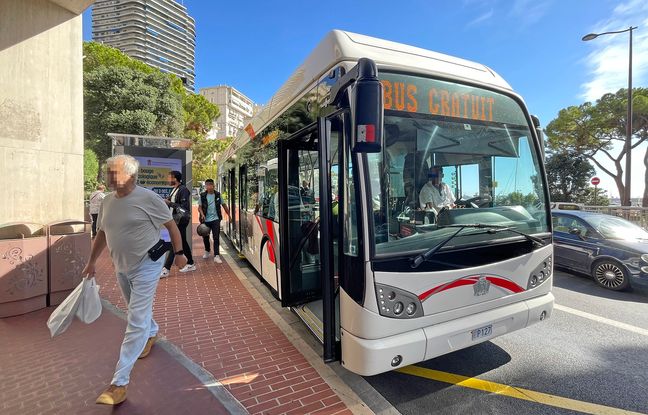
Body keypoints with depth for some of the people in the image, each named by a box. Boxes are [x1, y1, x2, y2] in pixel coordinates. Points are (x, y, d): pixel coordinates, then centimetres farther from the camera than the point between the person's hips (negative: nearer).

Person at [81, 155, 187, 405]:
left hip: (146, 267, -7)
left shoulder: (148, 198, -17)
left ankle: (119, 383, 1)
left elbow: (171, 225, -9)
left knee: (136, 323, -6)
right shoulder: (108, 201, 3)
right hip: (121, 267, 7)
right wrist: (92, 262, 17)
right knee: (138, 310, 26)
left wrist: (179, 253, -5)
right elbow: (102, 233, 15)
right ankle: (151, 333, 55)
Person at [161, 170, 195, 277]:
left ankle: (166, 269, -4)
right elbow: (172, 204, 17)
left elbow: (185, 207, -21)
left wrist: (169, 203, -18)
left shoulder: (183, 190, -15)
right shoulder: (174, 189, 13)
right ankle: (190, 264, 25)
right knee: (182, 242, 14)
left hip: (181, 220, -10)